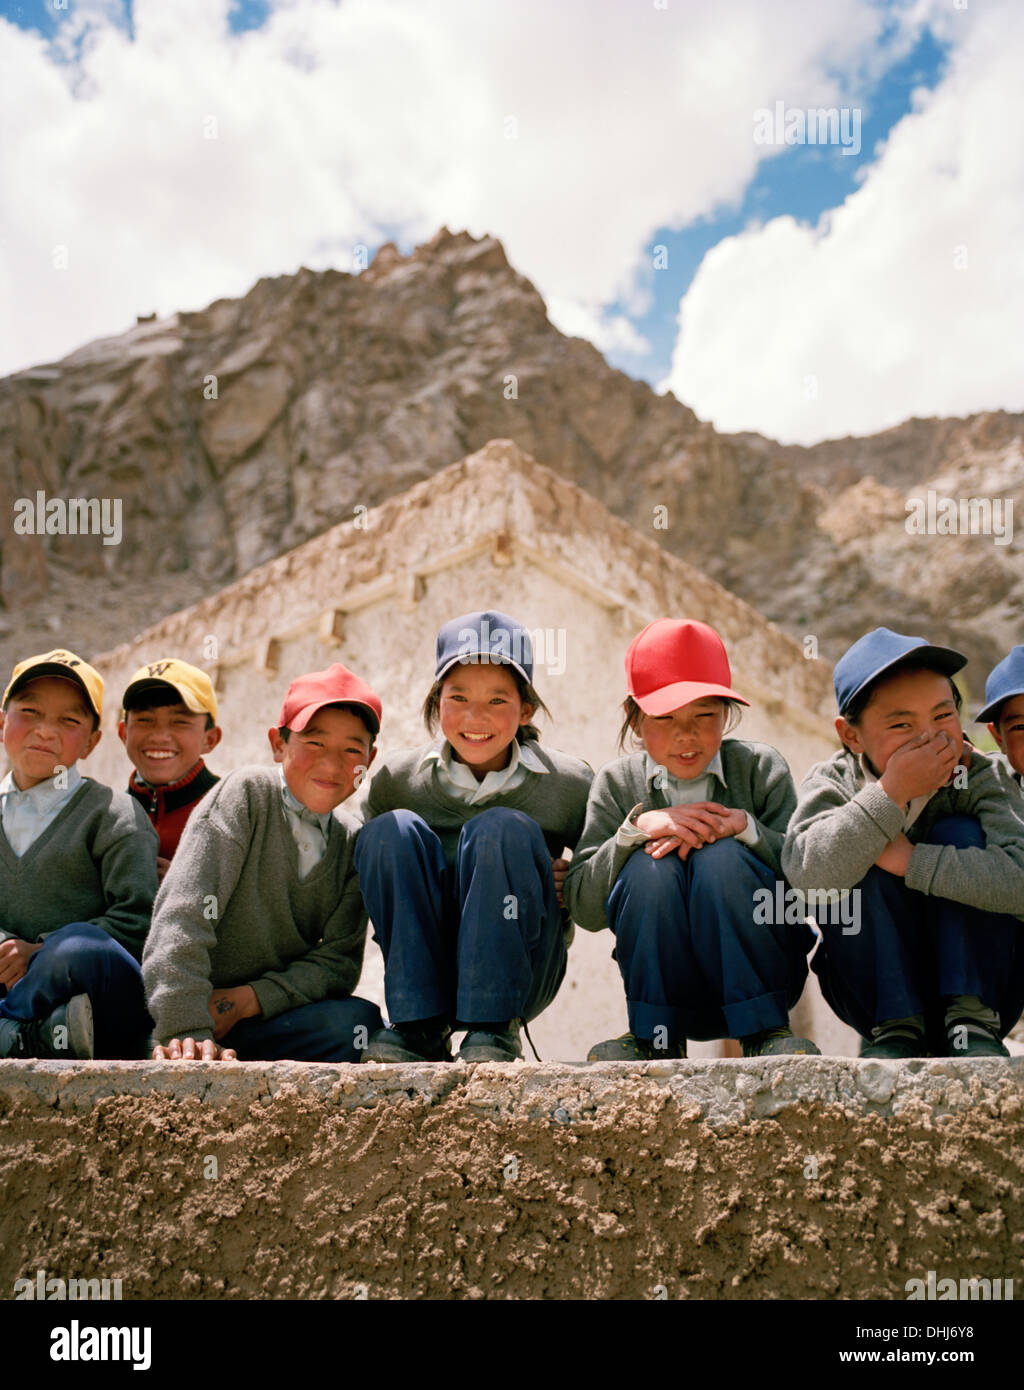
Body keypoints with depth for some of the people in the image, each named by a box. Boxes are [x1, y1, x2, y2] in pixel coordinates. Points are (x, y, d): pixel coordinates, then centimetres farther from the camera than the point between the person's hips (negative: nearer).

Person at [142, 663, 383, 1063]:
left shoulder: (354, 845, 7)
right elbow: (183, 915, -19)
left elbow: (338, 962, 1)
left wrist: (250, 998, -16)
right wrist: (187, 1030, -30)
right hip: (190, 1009, -4)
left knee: (361, 1023, -25)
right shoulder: (246, 793, -8)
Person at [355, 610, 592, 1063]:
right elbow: (363, 881, 11)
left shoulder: (569, 784, -5)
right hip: (426, 965, 2)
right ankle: (421, 1029, -19)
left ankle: (494, 1029, -22)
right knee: (391, 829, -22)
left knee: (500, 828, -27)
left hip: (522, 971, -2)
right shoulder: (396, 780, -2)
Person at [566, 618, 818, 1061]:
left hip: (755, 973, -1)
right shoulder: (617, 783, 1)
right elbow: (583, 908, -9)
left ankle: (765, 1029, -14)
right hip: (667, 981, 1)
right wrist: (636, 827, -22)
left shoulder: (760, 766, -1)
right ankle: (657, 1038, -10)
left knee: (722, 858, -27)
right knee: (650, 866, -25)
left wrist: (743, 826, -25)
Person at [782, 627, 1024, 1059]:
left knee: (960, 835, -20)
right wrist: (890, 792, -38)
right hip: (872, 987, 0)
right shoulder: (833, 782, -11)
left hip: (979, 980, 0)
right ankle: (895, 1029, -19)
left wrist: (909, 861, -31)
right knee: (862, 862, -24)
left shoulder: (978, 776, -12)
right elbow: (806, 871, -34)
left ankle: (972, 1022, -19)